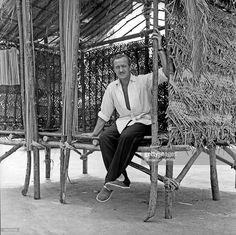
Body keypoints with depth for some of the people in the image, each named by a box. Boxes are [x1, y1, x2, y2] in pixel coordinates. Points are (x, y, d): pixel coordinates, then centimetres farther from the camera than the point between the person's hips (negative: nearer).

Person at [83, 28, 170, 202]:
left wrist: (160, 48, -18)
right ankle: (121, 178, -24)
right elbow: (104, 113, 15)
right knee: (104, 137, -27)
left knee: (127, 136, -36)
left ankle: (111, 180, -27)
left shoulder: (143, 81, -2)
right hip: (124, 121, 4)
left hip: (144, 121, -4)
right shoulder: (112, 87, 9)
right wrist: (95, 132, 15)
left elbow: (165, 72, -14)